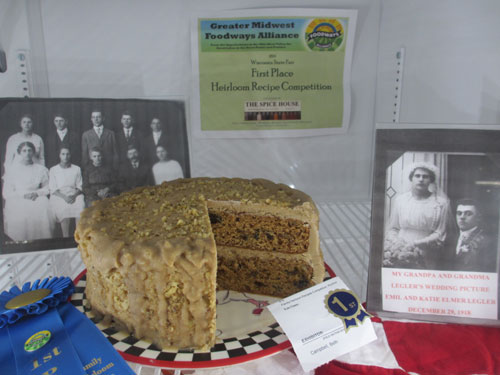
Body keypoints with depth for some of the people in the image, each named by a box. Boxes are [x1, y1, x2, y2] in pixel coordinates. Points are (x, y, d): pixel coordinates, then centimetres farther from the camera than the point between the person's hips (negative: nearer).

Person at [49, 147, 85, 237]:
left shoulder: (77, 169, 17)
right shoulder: (53, 170, 13)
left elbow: (80, 186, 11)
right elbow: (53, 189, 5)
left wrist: (74, 196, -10)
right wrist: (64, 197, -13)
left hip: (75, 195, 1)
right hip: (59, 196, -1)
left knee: (81, 206, -32)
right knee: (64, 209, -32)